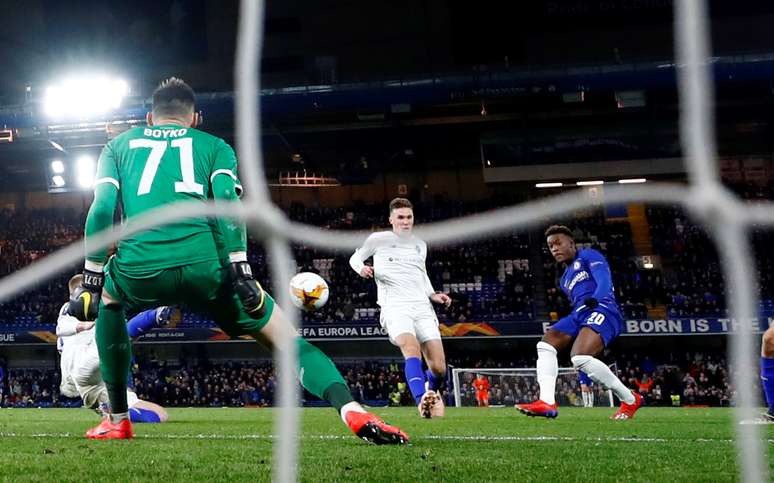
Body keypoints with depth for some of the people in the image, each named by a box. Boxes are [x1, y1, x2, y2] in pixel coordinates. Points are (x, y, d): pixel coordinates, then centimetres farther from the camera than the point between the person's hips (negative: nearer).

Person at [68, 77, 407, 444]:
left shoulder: (119, 146, 27)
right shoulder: (214, 146, 23)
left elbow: (102, 209, 12)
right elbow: (226, 203, 4)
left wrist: (91, 280, 13)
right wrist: (240, 271, -3)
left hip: (140, 268, 1)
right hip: (205, 264, -1)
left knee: (108, 300, 36)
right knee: (284, 335, 8)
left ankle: (117, 420, 30)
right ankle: (352, 411, -17)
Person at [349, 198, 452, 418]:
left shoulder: (420, 245, 21)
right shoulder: (378, 239, 8)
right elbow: (355, 258, 20)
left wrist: (433, 295, 17)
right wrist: (361, 268, -3)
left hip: (423, 308, 4)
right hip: (395, 307, -4)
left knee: (439, 369, -5)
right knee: (412, 350, -34)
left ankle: (431, 392, 28)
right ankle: (422, 401, -48)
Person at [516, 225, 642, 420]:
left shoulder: (589, 256, 6)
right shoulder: (565, 278, 32)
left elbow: (604, 281, -11)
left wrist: (594, 299, -30)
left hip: (602, 311, -9)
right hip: (579, 314, 9)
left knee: (580, 357, -29)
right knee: (545, 345, -7)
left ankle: (630, 400, -14)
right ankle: (547, 403, -20)